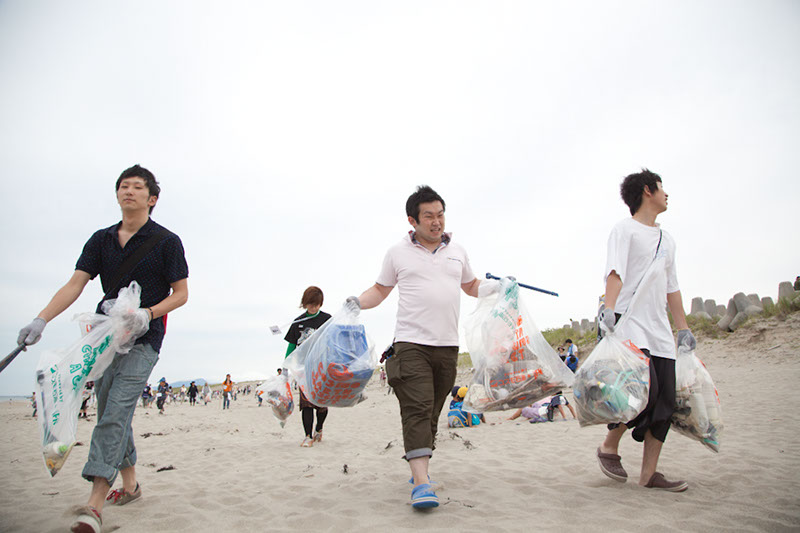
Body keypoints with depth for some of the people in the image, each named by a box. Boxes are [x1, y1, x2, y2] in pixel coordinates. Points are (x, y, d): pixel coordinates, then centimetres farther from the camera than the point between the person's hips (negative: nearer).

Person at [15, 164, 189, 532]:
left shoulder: (166, 241, -3)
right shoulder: (101, 240, 9)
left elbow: (181, 293, -2)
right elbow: (75, 284, 1)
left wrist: (147, 313, -18)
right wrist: (41, 319, -13)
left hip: (143, 339, -5)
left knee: (116, 412, -16)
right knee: (110, 414, 11)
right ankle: (129, 485, 27)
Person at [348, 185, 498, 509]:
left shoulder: (457, 251, 16)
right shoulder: (398, 252, 7)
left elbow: (471, 286, 28)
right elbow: (380, 290, 14)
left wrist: (498, 286, 11)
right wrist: (357, 302, -4)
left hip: (447, 346, 4)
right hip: (411, 343, -3)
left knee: (432, 413, 8)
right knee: (417, 409, -14)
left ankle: (419, 467, 23)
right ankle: (421, 482, -18)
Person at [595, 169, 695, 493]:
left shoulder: (667, 241, 23)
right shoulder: (625, 230, 1)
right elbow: (615, 271, -14)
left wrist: (683, 328, 21)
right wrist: (609, 308, -29)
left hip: (660, 332, 8)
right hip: (629, 324, -8)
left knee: (665, 401, 2)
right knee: (644, 390, -20)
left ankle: (649, 474, 10)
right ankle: (609, 446, 3)